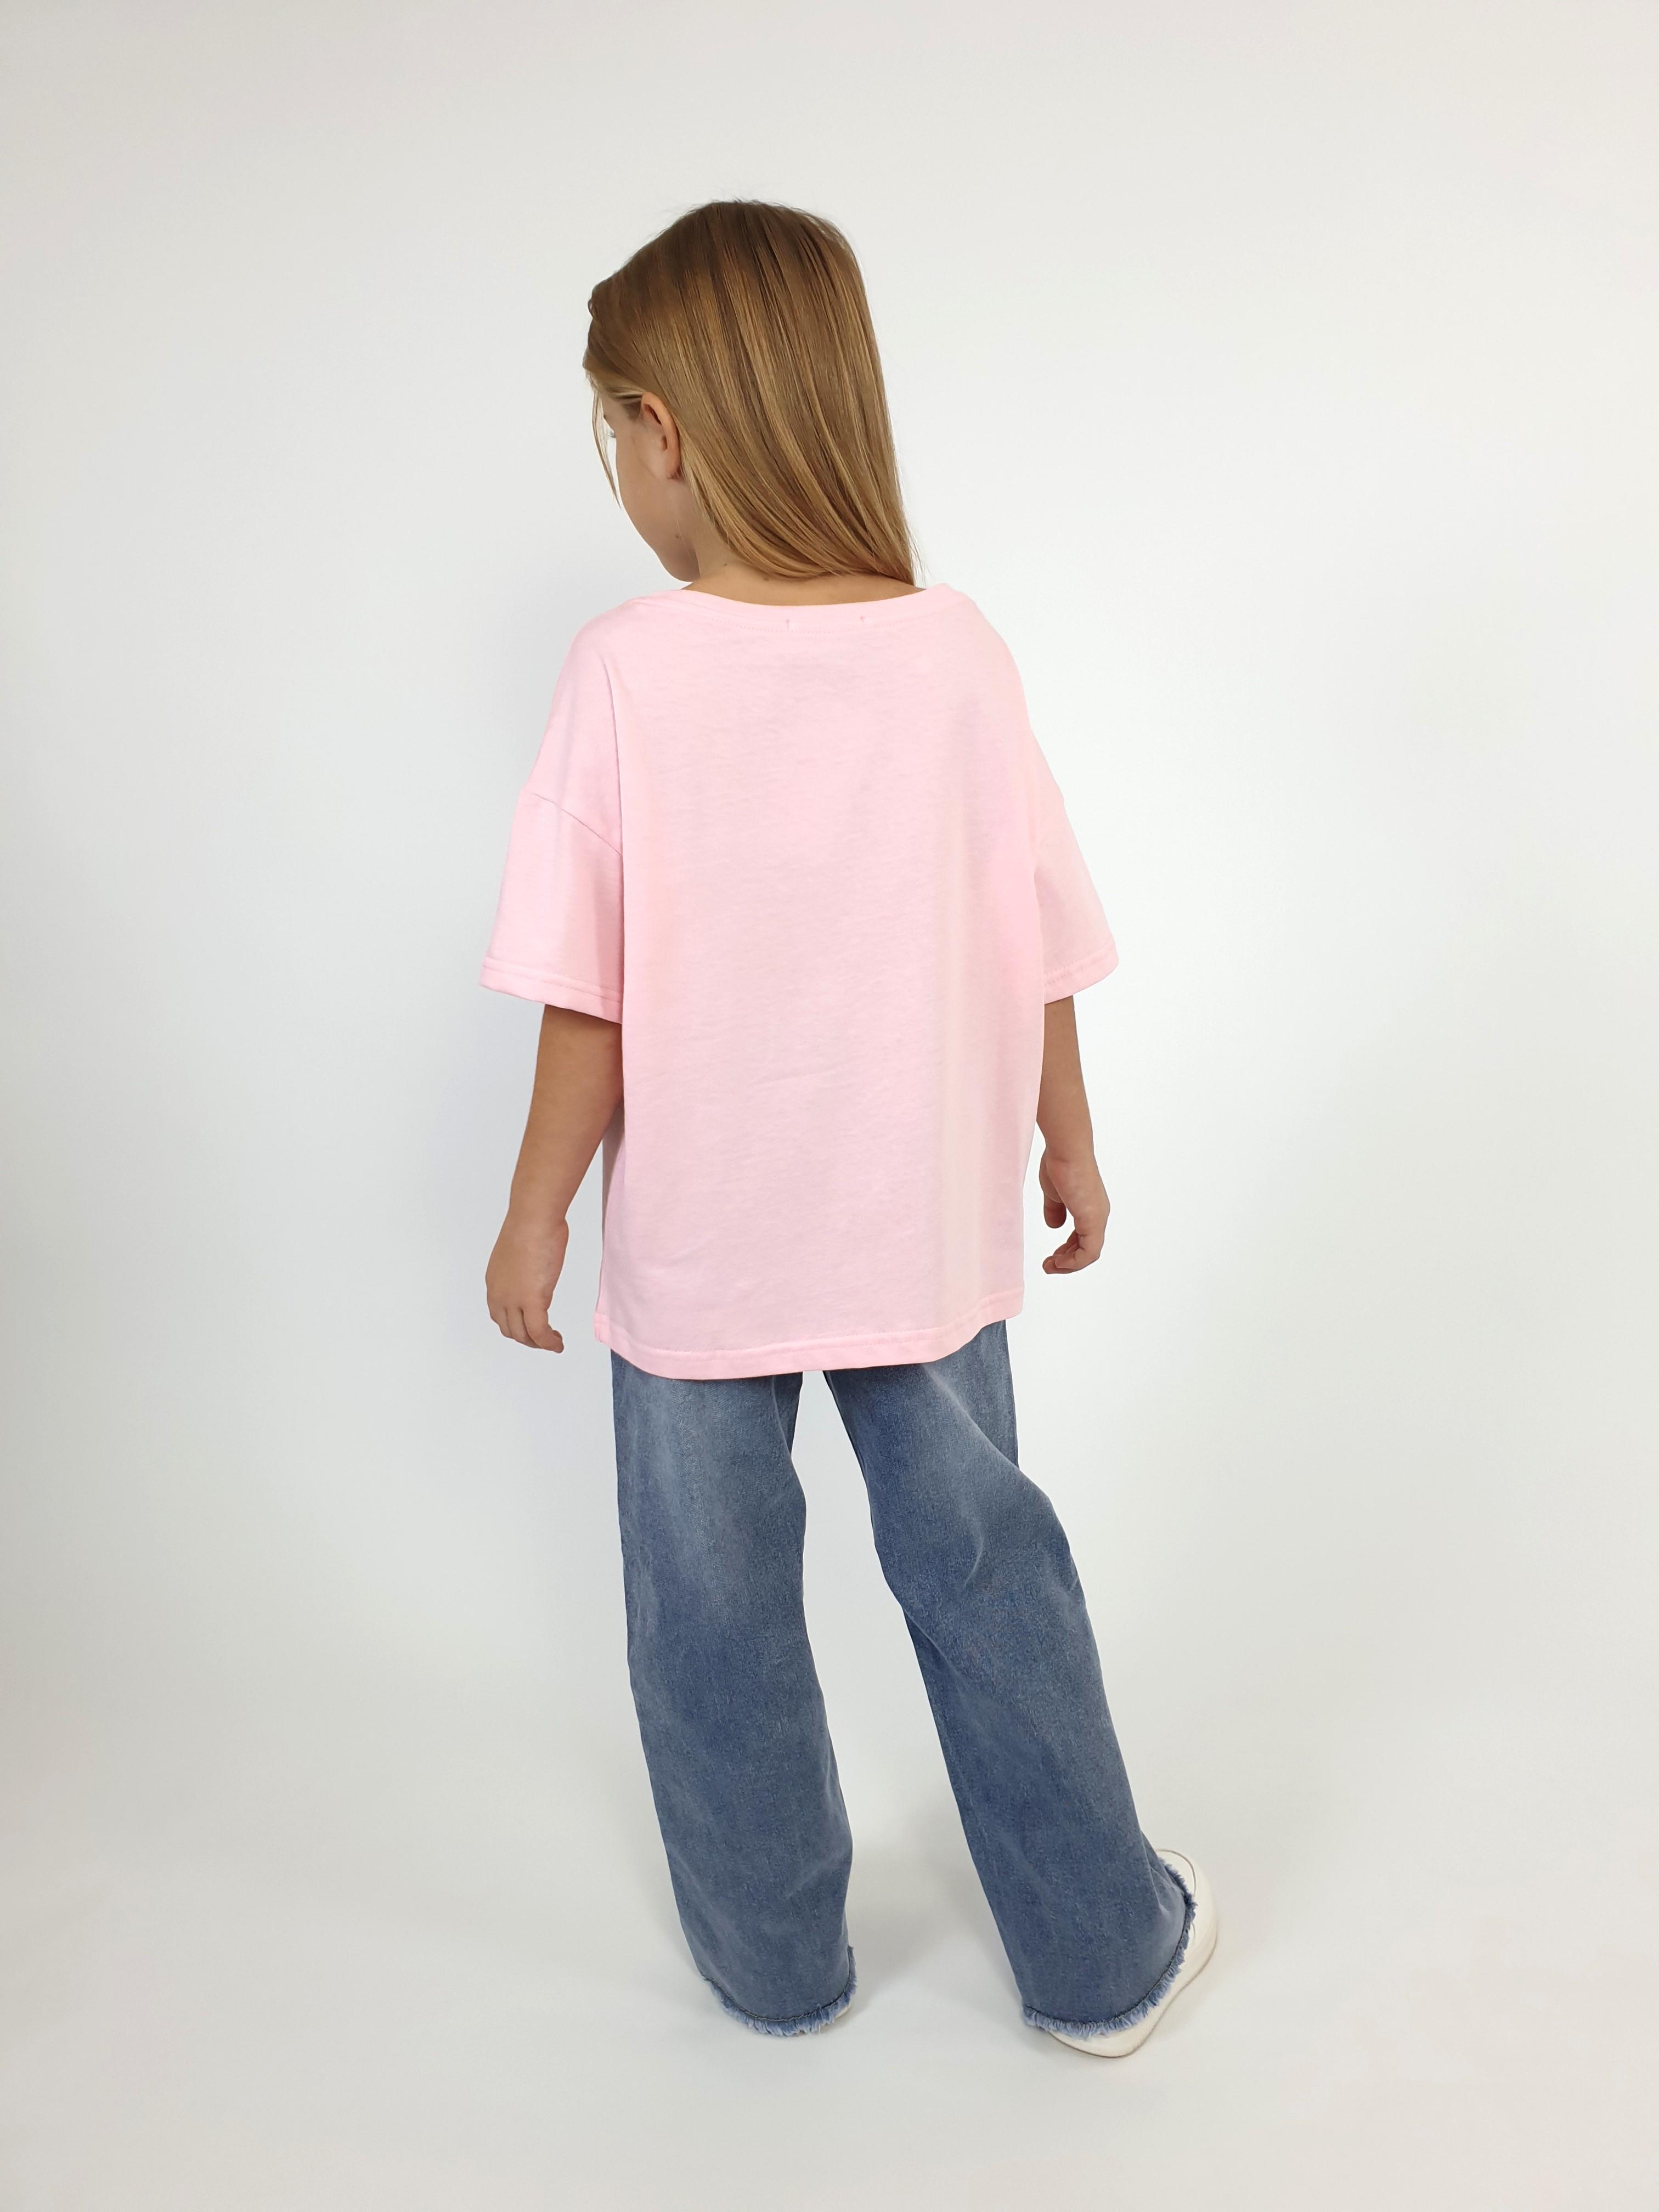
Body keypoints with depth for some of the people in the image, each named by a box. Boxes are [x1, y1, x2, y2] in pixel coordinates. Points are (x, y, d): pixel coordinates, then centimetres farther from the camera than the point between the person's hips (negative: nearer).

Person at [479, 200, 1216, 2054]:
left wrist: (538, 1208, 1)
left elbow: (591, 997, -12)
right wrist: (1066, 1139, 13)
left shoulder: (626, 670, -14)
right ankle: (1106, 1957, 35)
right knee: (982, 1565, 19)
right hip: (922, 1228, 2)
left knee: (713, 1612, 18)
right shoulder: (957, 654, -8)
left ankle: (774, 1959, 39)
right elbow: (1036, 955, -3)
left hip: (695, 1251, -2)